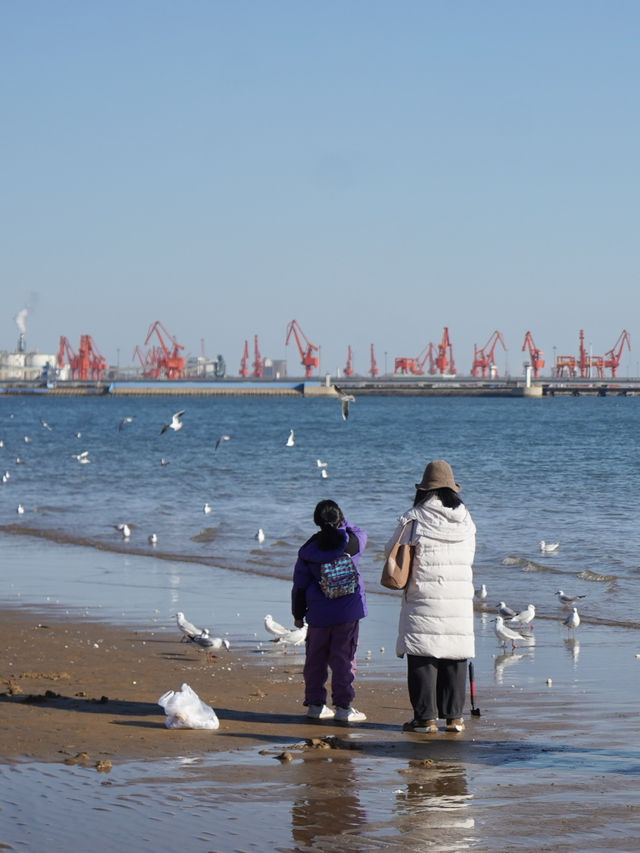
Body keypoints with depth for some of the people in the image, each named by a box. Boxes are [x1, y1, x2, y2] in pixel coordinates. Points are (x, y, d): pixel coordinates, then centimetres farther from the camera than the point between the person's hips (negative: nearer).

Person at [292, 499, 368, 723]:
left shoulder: (308, 550, -1)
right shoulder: (352, 541, -6)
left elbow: (300, 585, 4)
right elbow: (360, 534, 20)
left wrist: (298, 613, 14)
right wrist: (343, 524, 30)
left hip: (318, 612, 2)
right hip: (347, 612, -1)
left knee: (316, 659, 12)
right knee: (343, 658, 0)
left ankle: (315, 703, 17)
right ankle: (343, 706, -2)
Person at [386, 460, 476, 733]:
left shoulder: (414, 518, -7)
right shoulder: (464, 519, 6)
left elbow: (391, 550, 3)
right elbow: (469, 556, 13)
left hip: (423, 595, -4)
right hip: (459, 596, 4)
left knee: (422, 657, 0)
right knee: (455, 656, 9)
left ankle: (425, 717, -2)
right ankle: (454, 716, 11)